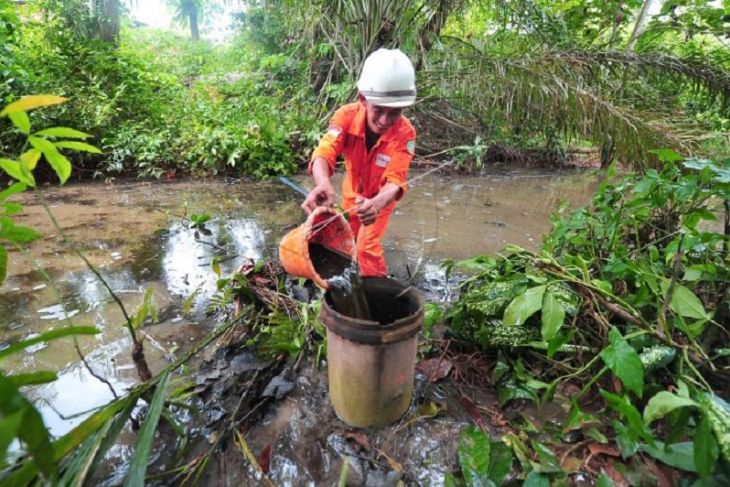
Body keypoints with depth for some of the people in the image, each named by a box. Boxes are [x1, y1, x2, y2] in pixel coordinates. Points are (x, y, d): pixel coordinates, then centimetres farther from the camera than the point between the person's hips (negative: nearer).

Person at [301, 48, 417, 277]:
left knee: (367, 248, -8)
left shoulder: (405, 133, -35)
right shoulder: (347, 116, -31)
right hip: (353, 190, 3)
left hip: (381, 196, -3)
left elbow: (395, 180, -42)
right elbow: (325, 151, -45)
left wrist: (377, 203, -66)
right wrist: (323, 184, -69)